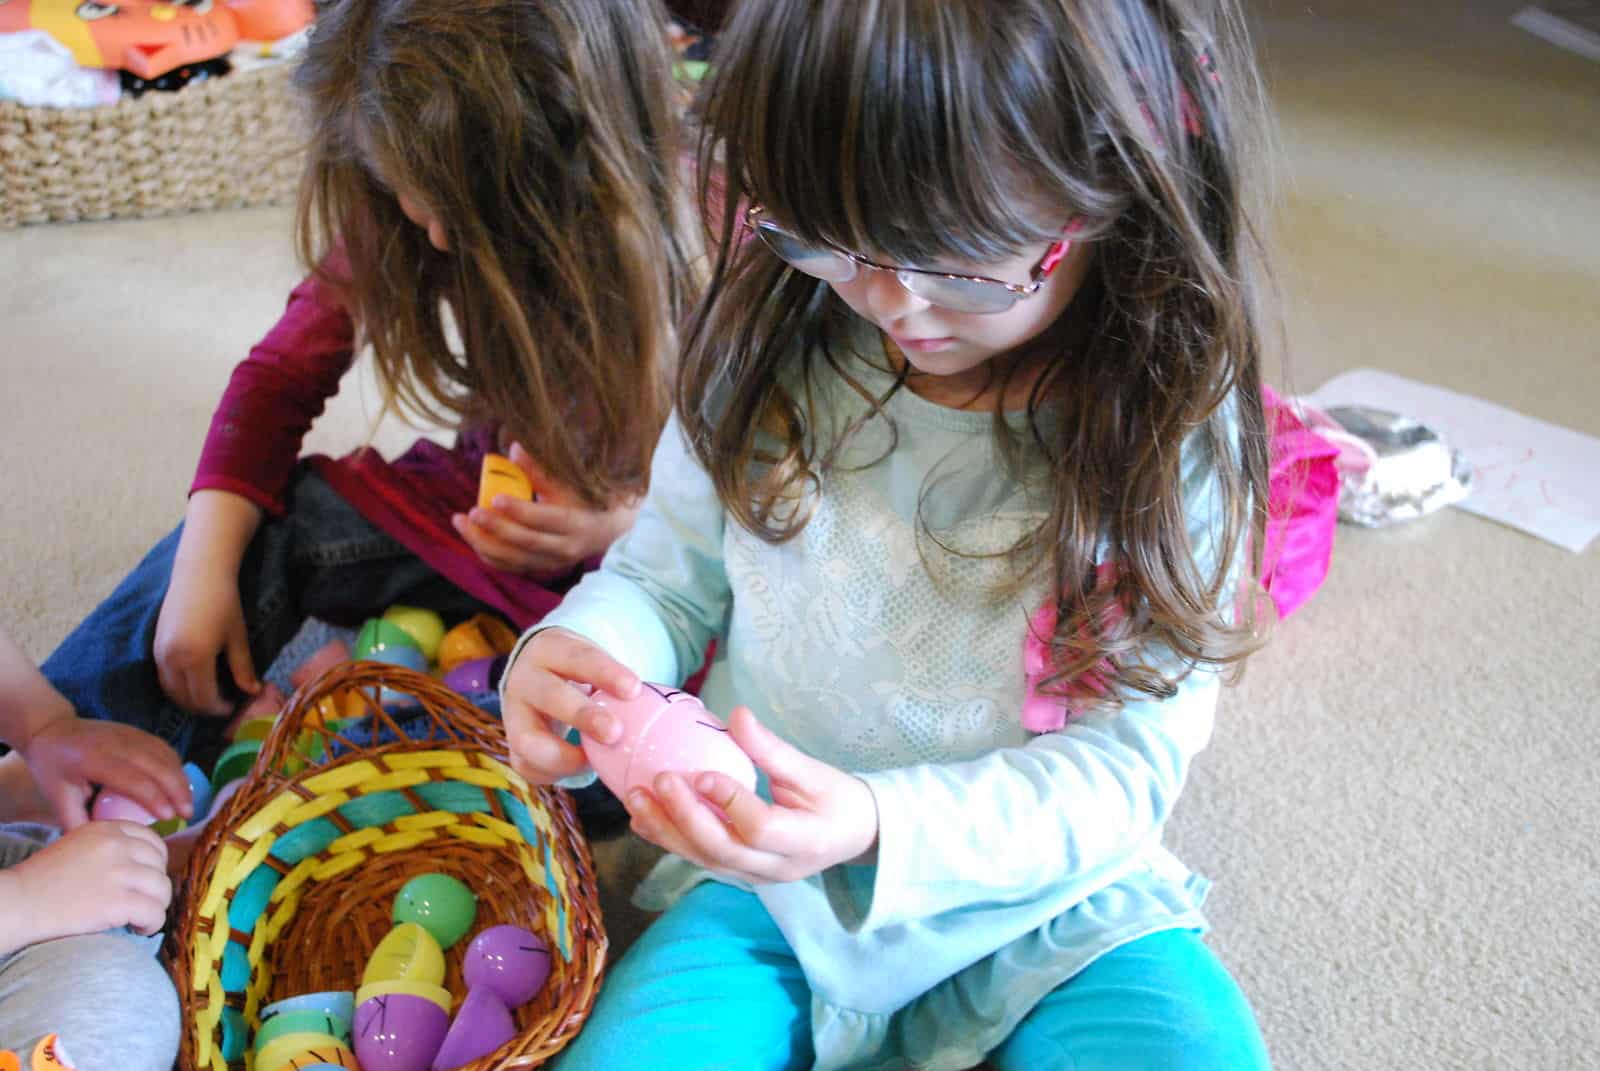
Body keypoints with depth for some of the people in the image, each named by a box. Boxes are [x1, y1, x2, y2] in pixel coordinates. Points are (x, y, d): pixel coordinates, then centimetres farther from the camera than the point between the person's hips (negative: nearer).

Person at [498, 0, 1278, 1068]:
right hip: (766, 883, 1)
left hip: (1046, 904, 0)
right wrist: (576, 653, -17)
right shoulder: (768, 358, -7)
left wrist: (880, 827, -31)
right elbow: (664, 577, 6)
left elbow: (1127, 761, -15)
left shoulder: (1177, 430, -15)